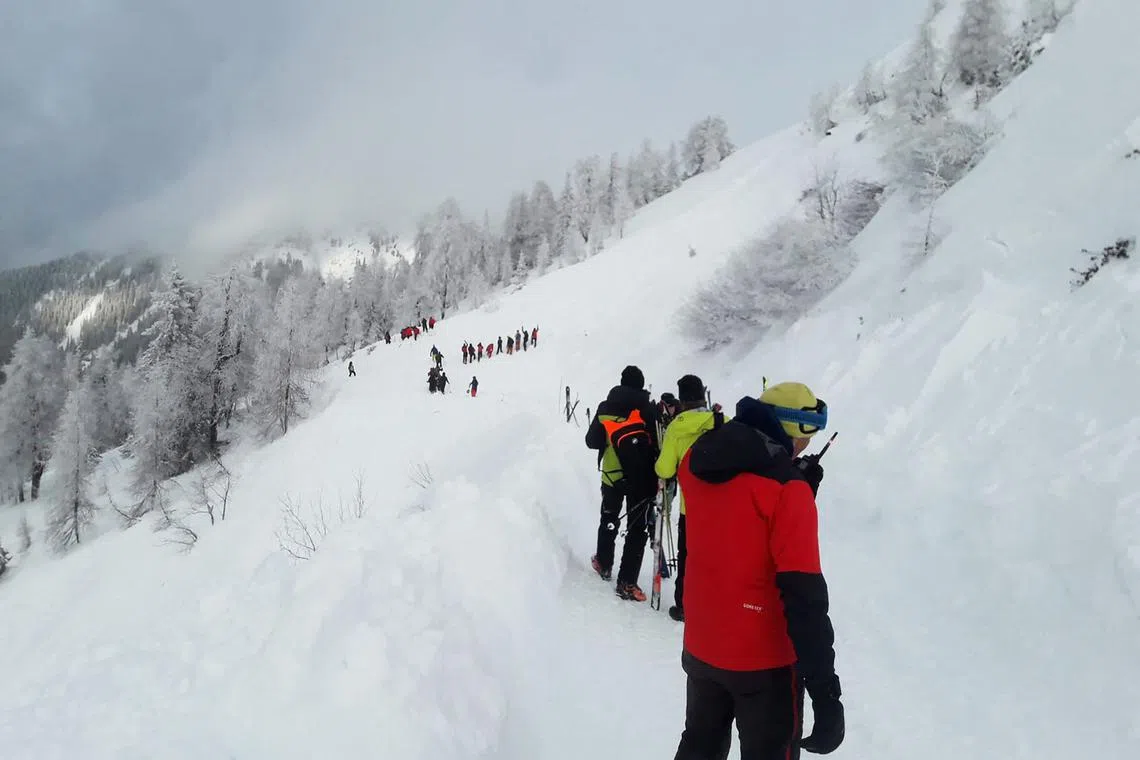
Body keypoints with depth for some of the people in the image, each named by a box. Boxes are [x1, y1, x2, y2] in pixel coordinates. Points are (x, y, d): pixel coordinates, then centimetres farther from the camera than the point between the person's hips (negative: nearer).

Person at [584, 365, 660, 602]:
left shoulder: (605, 408, -3)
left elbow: (592, 441, 1)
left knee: (609, 520, 24)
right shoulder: (650, 410, -12)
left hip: (612, 476, 3)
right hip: (641, 479, -3)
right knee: (638, 529, 2)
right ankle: (626, 582, -2)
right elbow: (658, 445, -12)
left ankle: (604, 564, 39)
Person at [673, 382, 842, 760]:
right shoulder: (787, 489, -23)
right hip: (763, 660, -6)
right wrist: (825, 691, -21)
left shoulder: (697, 463, -3)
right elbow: (803, 597, -25)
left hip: (701, 649, 6)